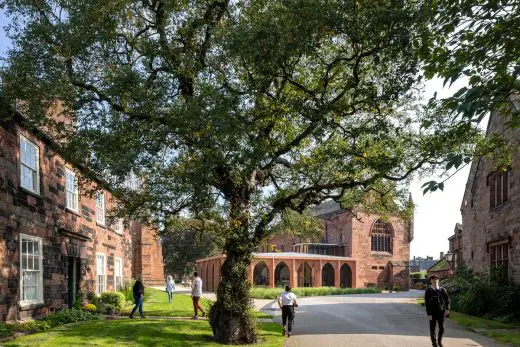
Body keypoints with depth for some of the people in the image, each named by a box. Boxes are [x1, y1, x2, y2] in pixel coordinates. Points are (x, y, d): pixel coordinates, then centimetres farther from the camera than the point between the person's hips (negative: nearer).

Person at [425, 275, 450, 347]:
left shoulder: (442, 290, 4)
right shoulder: (428, 291, -4)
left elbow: (447, 299, 8)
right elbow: (426, 303, -6)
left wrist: (447, 309, -7)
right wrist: (429, 314, -12)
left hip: (441, 311, 2)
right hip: (432, 312, -2)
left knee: (442, 328, 5)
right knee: (432, 328, 5)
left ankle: (439, 341, 28)